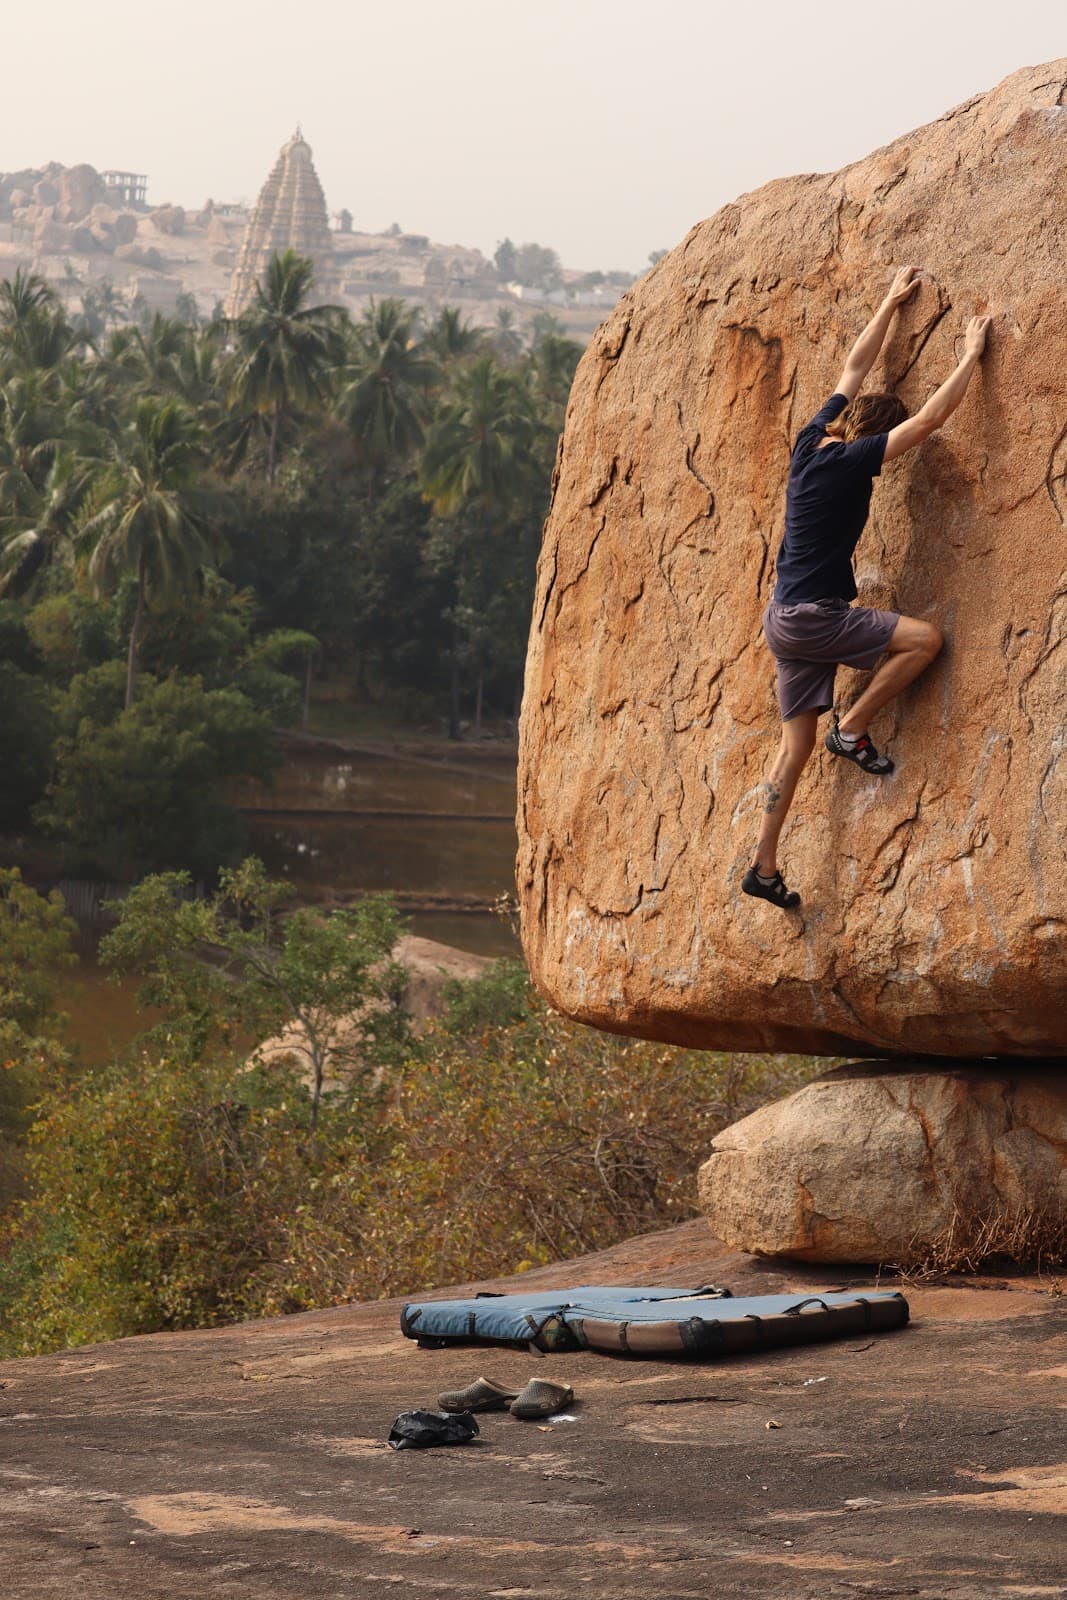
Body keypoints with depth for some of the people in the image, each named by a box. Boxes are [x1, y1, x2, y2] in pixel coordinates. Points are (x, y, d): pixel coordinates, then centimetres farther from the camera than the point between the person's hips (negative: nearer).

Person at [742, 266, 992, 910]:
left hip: (788, 621, 9)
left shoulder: (813, 442, 7)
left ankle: (765, 867, 7)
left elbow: (855, 368, 20)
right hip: (813, 617, -9)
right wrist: (972, 356, -3)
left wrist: (891, 303, 27)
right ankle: (853, 730, 0)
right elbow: (930, 419, -13)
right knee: (924, 637, -10)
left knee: (797, 742, 8)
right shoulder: (849, 460, -15)